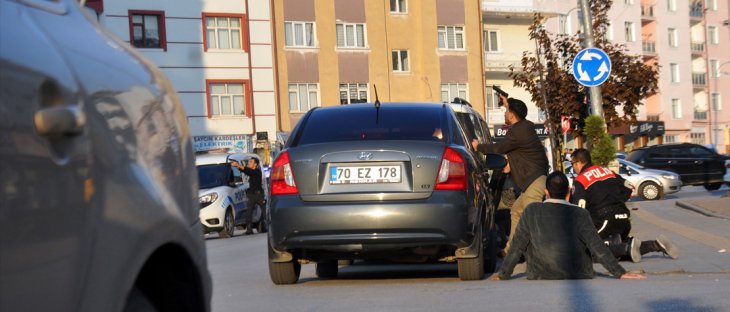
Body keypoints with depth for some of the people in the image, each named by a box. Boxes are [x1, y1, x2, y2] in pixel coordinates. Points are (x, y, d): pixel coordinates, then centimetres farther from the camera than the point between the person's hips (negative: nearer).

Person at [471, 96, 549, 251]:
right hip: (534, 181, 11)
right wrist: (508, 104, 47)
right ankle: (511, 248, 25)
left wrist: (478, 147, 15)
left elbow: (498, 148, -2)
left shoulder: (516, 132, -15)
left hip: (534, 182, -11)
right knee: (516, 210, 19)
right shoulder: (527, 126, 14)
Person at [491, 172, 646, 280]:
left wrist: (503, 274, 7)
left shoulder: (531, 211, -8)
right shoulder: (580, 215, -10)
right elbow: (597, 247, -12)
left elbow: (517, 246, -4)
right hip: (578, 276, 0)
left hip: (540, 276, 0)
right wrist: (620, 273, -5)